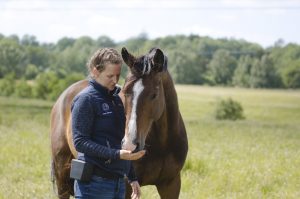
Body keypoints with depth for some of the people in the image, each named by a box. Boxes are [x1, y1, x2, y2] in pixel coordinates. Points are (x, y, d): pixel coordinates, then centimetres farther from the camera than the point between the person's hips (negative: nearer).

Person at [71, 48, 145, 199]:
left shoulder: (116, 99, 15)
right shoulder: (86, 99, -9)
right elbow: (80, 142, -16)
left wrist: (132, 178, 20)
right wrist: (117, 154, -24)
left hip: (119, 181, 8)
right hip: (94, 184, -8)